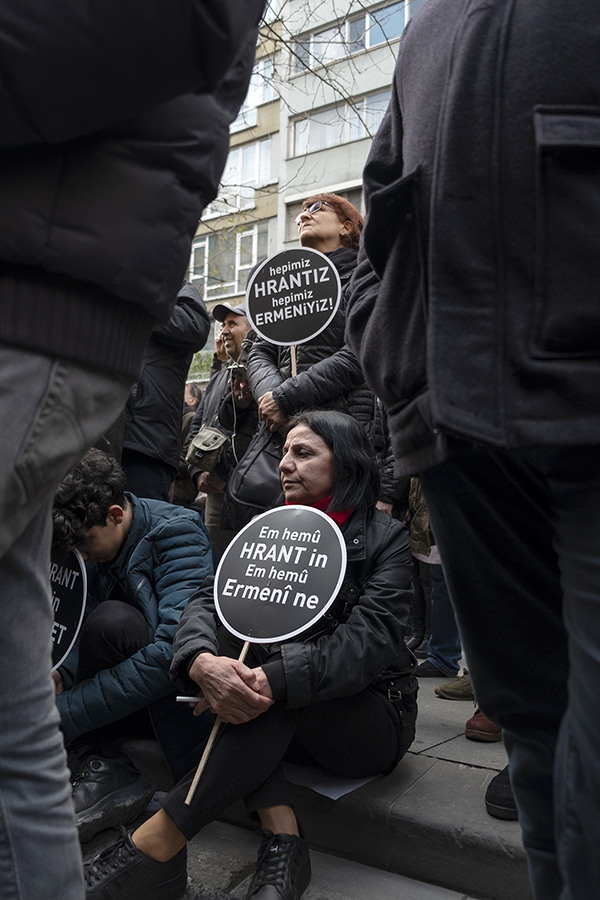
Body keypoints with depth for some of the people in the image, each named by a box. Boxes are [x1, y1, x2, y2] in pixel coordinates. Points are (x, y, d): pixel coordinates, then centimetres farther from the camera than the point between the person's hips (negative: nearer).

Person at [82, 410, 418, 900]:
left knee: (283, 684, -33)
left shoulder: (386, 537, -6)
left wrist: (274, 680, -35)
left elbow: (371, 637, -22)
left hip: (372, 717, -4)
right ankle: (282, 838, -29)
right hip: (281, 719, 5)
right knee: (220, 640, -22)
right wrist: (202, 662, -32)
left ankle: (154, 846, -30)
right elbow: (210, 599, -8)